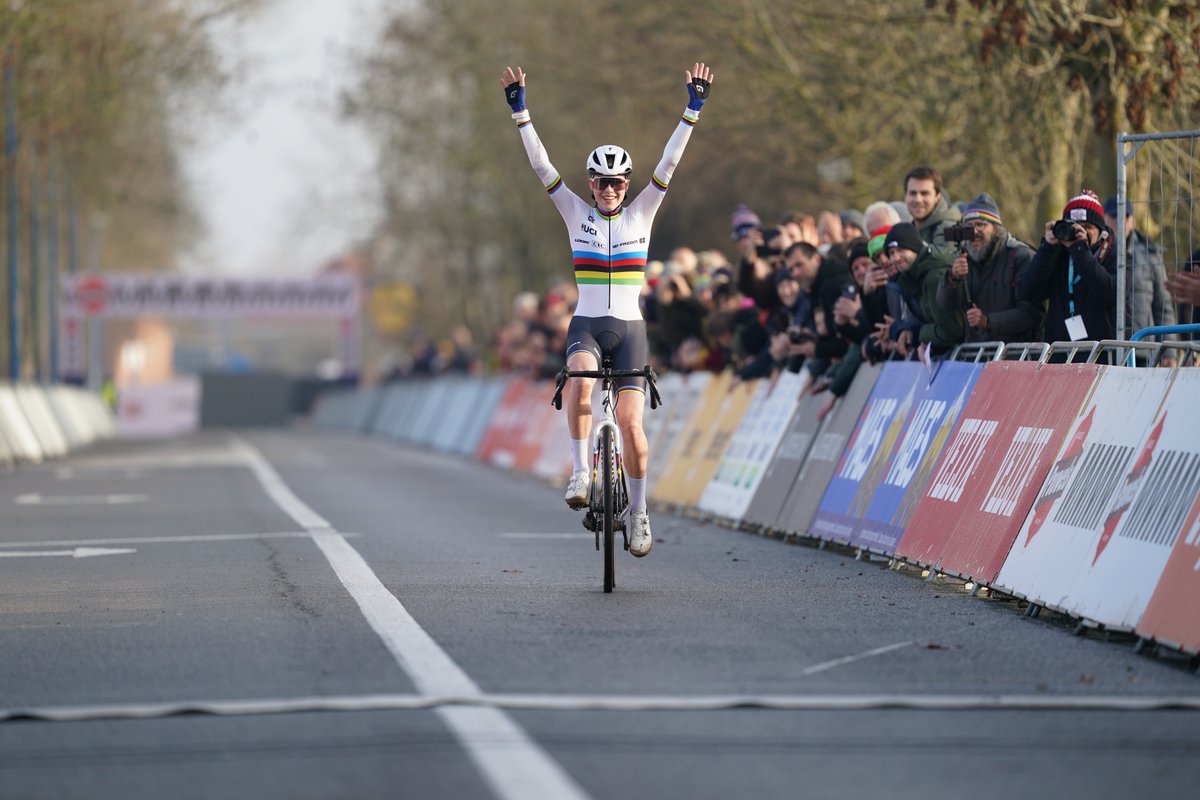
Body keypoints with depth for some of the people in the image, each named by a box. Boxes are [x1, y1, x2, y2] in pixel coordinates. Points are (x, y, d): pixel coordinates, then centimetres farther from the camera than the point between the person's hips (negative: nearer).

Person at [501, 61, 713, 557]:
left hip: (629, 329, 0)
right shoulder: (576, 214, 4)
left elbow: (669, 162, -3)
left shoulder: (641, 213, 4)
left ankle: (639, 511, 8)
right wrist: (519, 111, -11)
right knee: (579, 382, -35)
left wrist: (693, 110, -11)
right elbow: (540, 164, -3)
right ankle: (580, 473, -27)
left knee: (630, 423, -9)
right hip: (586, 325, 0)